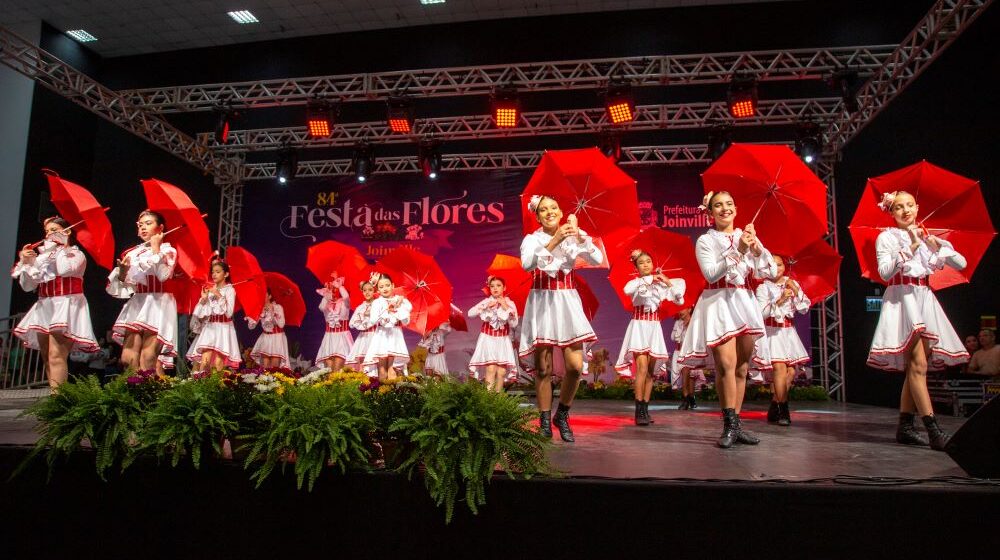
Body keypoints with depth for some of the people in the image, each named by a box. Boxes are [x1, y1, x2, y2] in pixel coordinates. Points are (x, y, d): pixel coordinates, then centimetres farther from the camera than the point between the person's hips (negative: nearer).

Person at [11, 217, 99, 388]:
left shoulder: (76, 254, 5)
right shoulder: (43, 257, 18)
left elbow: (65, 270, -18)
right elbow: (27, 286, 15)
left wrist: (61, 247, -2)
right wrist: (26, 262, 0)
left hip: (65, 306, -7)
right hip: (44, 308, 7)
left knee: (56, 355, -20)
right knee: (47, 359, 5)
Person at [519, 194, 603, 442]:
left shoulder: (574, 236, 6)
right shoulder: (532, 239, 1)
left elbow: (598, 259, -8)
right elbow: (527, 264, -20)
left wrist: (579, 236, -20)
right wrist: (555, 240, -26)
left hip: (567, 302, 2)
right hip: (541, 303, -1)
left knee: (575, 366, -8)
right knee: (543, 368, 0)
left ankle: (562, 415, 14)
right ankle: (545, 422, 12)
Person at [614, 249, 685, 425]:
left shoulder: (660, 284, 9)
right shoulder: (636, 282, -1)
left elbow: (679, 300, 6)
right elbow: (627, 289, -26)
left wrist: (667, 281, 0)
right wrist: (648, 279, -17)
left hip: (654, 328, 4)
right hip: (639, 327, -4)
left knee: (650, 371, 4)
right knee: (642, 368, -15)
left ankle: (645, 410, 10)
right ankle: (639, 412, -14)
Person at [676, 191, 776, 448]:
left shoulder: (747, 236, 13)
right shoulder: (705, 241, 2)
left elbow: (767, 273, 7)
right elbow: (711, 273, -13)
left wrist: (756, 247, -8)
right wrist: (738, 251, -18)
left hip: (744, 302, 5)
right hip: (718, 303, -5)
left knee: (742, 368, 5)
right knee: (726, 365, -17)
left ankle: (735, 425, 12)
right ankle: (730, 426, -11)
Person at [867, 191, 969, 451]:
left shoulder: (928, 238, 17)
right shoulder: (887, 237, 2)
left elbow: (961, 264, 9)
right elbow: (885, 272, -13)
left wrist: (938, 247, -6)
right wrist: (911, 247, -18)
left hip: (924, 300, 6)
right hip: (901, 299, -6)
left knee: (915, 366, 3)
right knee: (918, 365, -15)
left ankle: (905, 426, 9)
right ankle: (934, 431, -20)